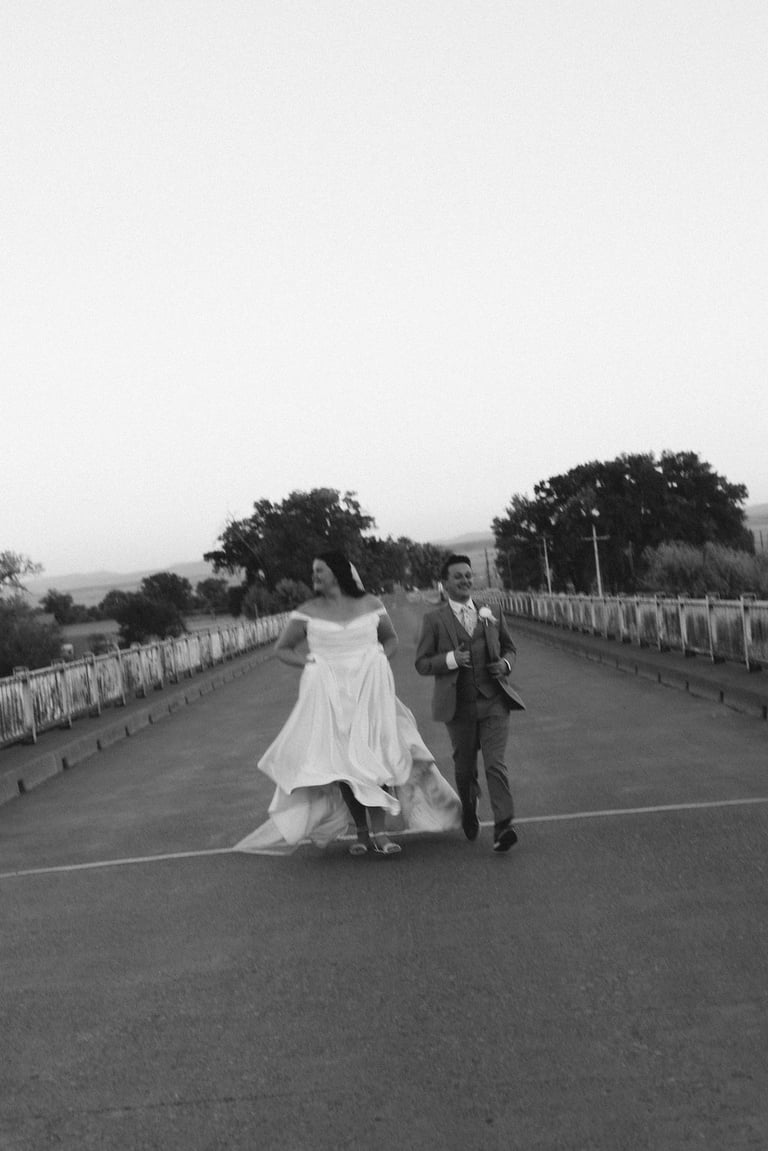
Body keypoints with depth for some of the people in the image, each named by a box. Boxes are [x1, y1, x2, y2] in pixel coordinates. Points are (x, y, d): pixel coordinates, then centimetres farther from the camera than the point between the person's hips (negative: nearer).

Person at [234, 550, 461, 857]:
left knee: (375, 757, -8)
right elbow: (281, 649, 9)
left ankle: (379, 832, -3)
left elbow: (390, 638, 19)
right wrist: (309, 664, -5)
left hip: (370, 690, 0)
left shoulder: (370, 605, 3)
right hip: (328, 695, 0)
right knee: (341, 762, 0)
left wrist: (380, 659, 0)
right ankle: (362, 832, 13)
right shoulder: (307, 612, 1)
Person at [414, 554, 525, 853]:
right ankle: (468, 813, 40)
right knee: (464, 768, 12)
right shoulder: (434, 620, 0)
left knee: (495, 764, -11)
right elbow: (422, 663, -1)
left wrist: (505, 664, -3)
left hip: (493, 701, 1)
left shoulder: (492, 614, 8)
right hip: (459, 706, 0)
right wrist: (451, 659, -19)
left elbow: (509, 648, 20)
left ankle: (502, 826, -13)